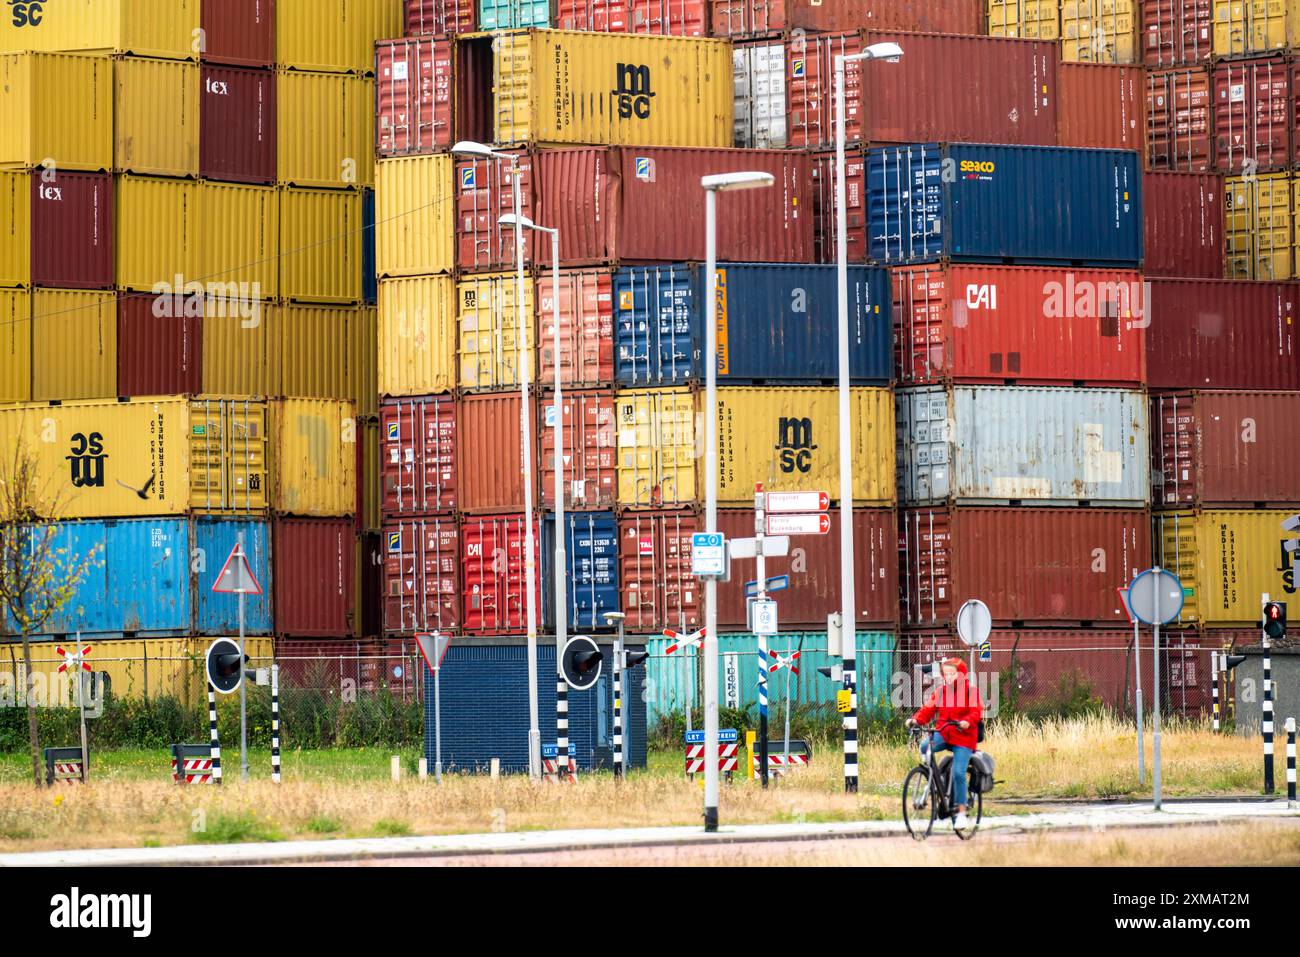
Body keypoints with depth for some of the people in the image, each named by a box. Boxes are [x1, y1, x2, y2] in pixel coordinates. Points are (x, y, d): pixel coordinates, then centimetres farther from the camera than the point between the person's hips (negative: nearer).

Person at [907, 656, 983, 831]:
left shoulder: (970, 691, -2)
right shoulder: (940, 691, 9)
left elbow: (977, 711, -14)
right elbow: (928, 710, 2)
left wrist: (967, 721, -34)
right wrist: (916, 719, -17)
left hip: (963, 736, -4)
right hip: (943, 733, 4)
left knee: (958, 774, -13)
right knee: (925, 746, -28)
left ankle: (961, 813, -3)